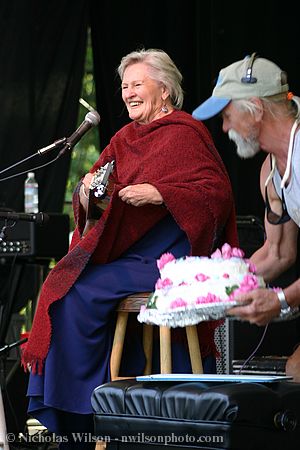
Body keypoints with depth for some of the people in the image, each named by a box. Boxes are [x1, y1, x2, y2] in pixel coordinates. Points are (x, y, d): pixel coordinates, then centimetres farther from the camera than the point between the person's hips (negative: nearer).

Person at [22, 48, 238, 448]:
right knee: (60, 286, -13)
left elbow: (218, 191, -13)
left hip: (164, 258, -7)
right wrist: (88, 187, -4)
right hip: (122, 249, 8)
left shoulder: (185, 133, -4)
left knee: (81, 292, -22)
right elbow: (88, 196, 20)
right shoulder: (126, 138, 18)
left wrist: (157, 193, -20)